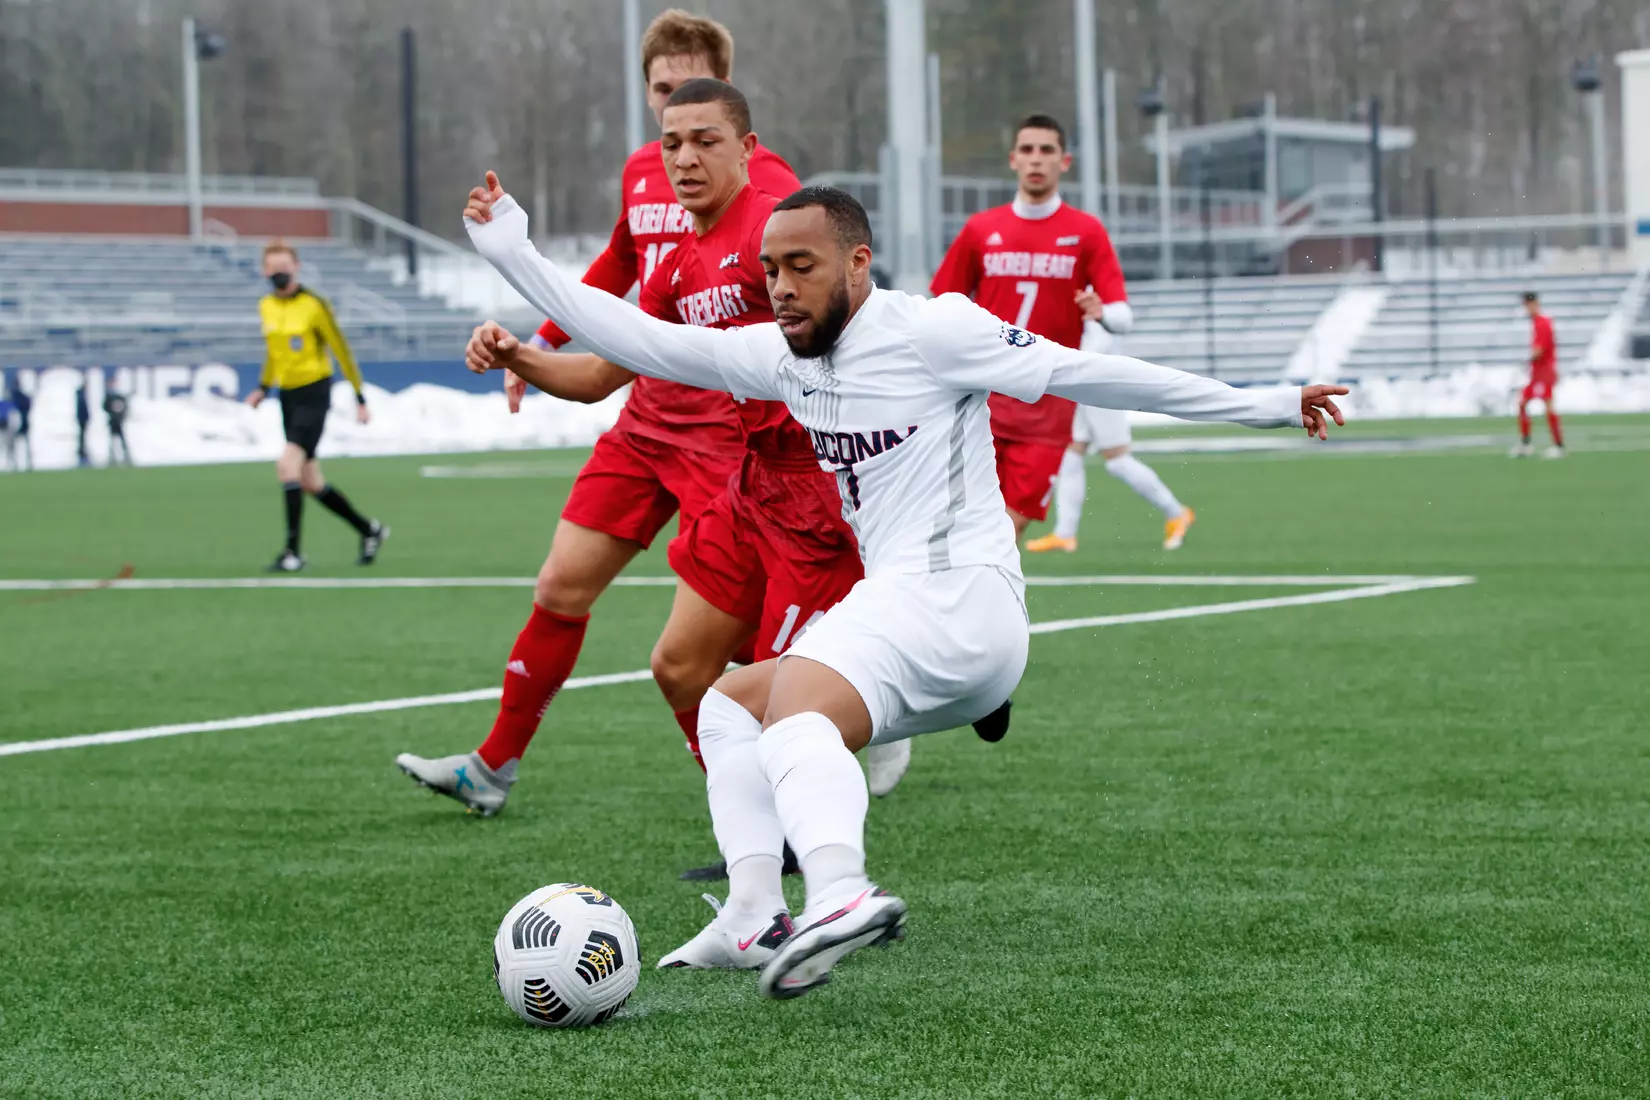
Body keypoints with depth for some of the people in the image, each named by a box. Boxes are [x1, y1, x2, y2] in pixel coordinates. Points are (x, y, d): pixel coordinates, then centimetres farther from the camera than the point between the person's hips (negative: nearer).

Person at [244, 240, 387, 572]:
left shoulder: (313, 304, -11)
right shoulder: (266, 306, 8)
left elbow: (341, 350, -6)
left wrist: (360, 398, -6)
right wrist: (264, 387, 17)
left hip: (314, 393, -7)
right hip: (288, 396, 7)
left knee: (287, 465, -23)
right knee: (310, 483, 9)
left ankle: (293, 551, -20)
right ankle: (369, 530, 28)